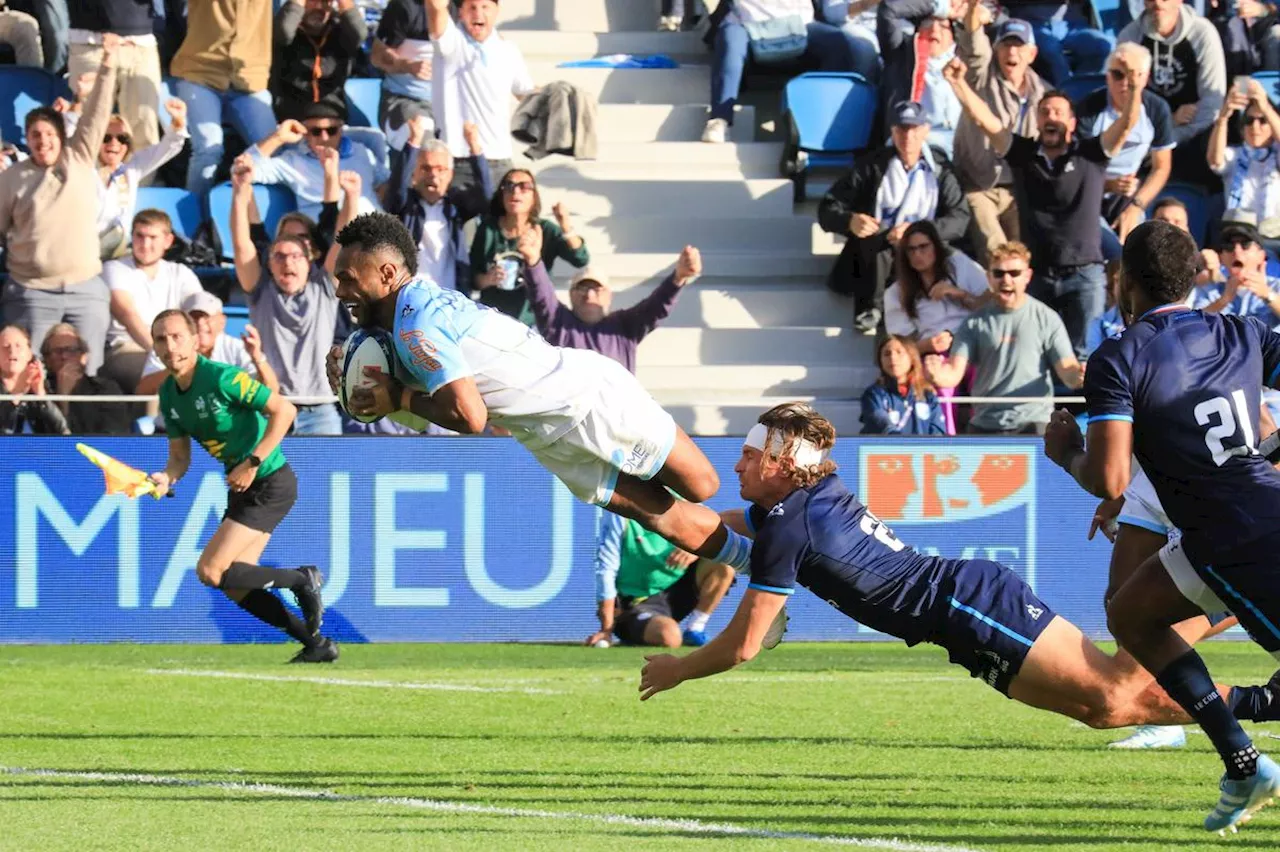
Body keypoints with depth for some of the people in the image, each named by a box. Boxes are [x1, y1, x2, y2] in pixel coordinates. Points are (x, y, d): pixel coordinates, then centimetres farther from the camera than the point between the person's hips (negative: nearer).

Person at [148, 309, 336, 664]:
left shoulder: (222, 378, -20)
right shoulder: (169, 394, 4)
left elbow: (284, 410, -19)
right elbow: (180, 457, 10)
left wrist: (253, 463, -22)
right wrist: (166, 478, -13)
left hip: (271, 484, -9)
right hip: (243, 488, 9)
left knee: (211, 571, -15)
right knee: (237, 589, 7)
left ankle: (301, 580, 3)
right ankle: (317, 644, 17)